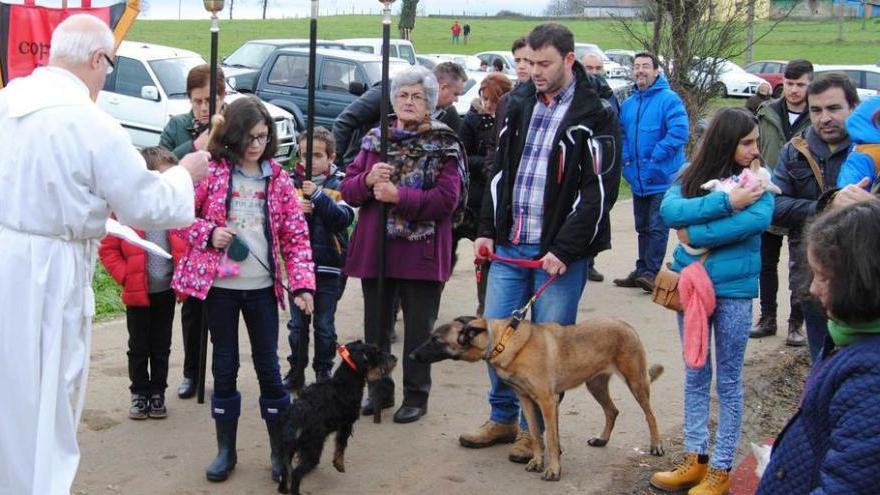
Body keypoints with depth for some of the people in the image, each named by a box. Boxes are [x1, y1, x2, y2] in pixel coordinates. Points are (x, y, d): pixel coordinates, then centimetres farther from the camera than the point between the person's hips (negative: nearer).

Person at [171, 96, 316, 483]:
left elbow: (296, 236, 2)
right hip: (218, 285, -1)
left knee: (268, 366, 6)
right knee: (225, 365, 9)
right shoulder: (212, 172, -4)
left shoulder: (278, 179, 2)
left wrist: (302, 283, -7)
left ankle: (281, 450, 17)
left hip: (262, 287, 1)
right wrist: (208, 233, -17)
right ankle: (226, 450, 20)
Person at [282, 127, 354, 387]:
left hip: (328, 267, -2)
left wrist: (318, 195, -23)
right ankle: (295, 369, 23)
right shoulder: (292, 183, 3)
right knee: (297, 324, 12)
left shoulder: (339, 185, -3)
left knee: (325, 325, 8)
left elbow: (344, 218, -16)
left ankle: (324, 371, 20)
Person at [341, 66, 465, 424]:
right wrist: (368, 180, -16)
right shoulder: (375, 139, 9)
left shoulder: (444, 145, -4)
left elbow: (447, 198, -15)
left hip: (421, 251, -4)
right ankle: (380, 390, 27)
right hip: (374, 248, 4)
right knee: (375, 324, 13)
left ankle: (416, 395, 18)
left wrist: (399, 196, -23)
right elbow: (348, 190, 5)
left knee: (419, 326, 6)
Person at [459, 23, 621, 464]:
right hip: (510, 245, 5)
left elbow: (600, 189, -13)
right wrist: (487, 230, 10)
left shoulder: (596, 112, -10)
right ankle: (503, 418, 26)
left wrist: (564, 250, -16)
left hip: (561, 251, -5)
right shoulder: (518, 101, 8)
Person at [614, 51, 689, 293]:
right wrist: (626, 160, 3)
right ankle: (642, 271, 23)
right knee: (642, 227, 15)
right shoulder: (628, 104, 11)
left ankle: (650, 272, -4)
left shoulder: (669, 100, -10)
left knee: (657, 227, -7)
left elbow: (679, 133, -19)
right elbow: (621, 135, 19)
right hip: (638, 180, 7)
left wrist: (654, 157, -19)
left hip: (662, 179, -7)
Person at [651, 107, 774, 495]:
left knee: (728, 381, 7)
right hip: (691, 285, 3)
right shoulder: (691, 176, 0)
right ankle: (695, 458, 25)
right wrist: (726, 201, -25)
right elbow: (669, 210, -18)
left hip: (733, 290, -3)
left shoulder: (756, 180, -5)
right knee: (695, 375, 13)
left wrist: (697, 233, -19)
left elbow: (759, 218, -24)